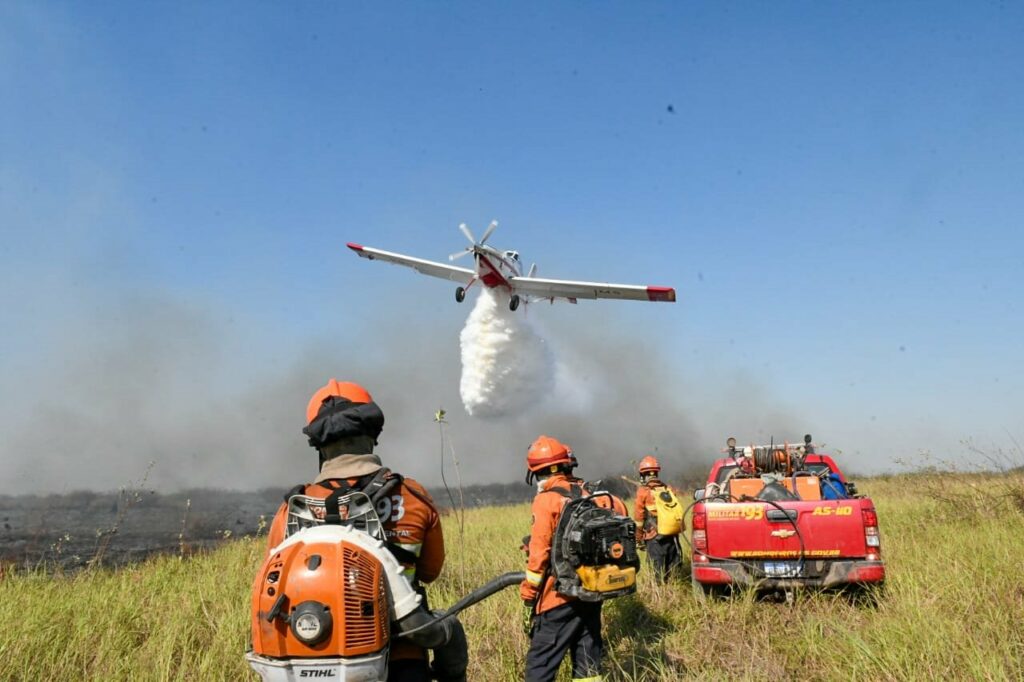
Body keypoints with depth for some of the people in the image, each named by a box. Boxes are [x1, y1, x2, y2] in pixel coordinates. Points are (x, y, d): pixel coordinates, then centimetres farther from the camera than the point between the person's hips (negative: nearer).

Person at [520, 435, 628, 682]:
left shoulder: (547, 499, -12)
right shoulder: (588, 493, 7)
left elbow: (540, 550, -14)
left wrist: (529, 589, -3)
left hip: (561, 594, -7)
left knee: (541, 659, -1)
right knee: (588, 654, 16)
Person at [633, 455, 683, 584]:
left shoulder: (643, 491, -5)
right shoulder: (668, 489, 8)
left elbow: (638, 517, -4)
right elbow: (677, 511, 12)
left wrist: (638, 538, 5)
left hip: (654, 537, -4)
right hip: (672, 534, 4)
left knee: (659, 570, 2)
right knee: (671, 569, 11)